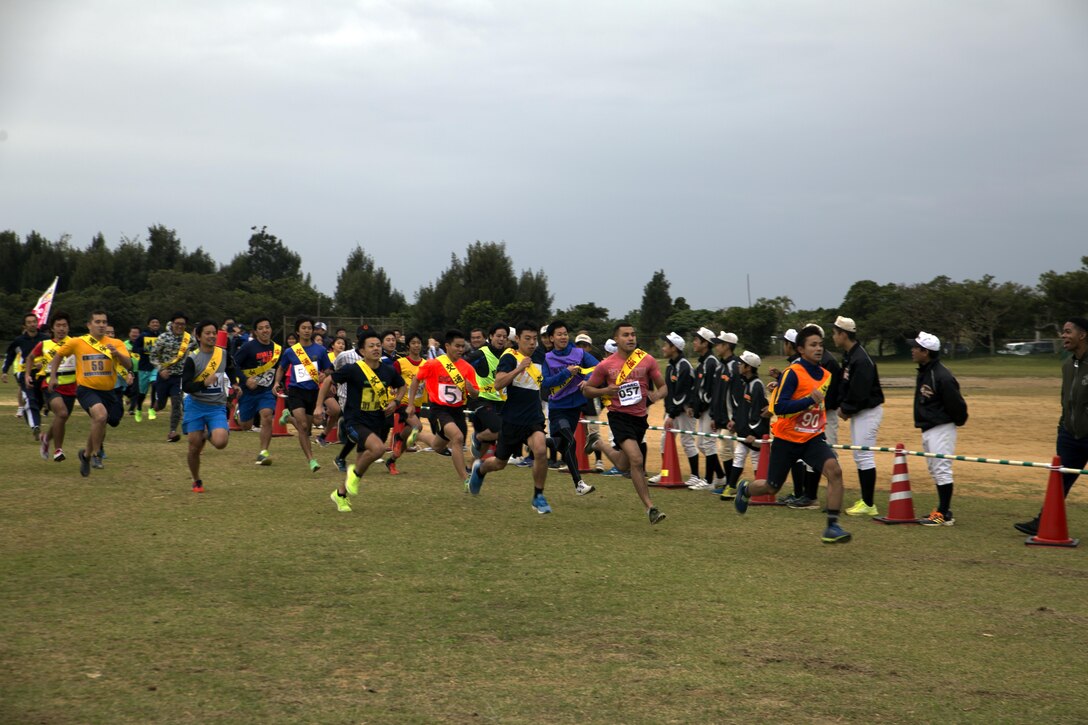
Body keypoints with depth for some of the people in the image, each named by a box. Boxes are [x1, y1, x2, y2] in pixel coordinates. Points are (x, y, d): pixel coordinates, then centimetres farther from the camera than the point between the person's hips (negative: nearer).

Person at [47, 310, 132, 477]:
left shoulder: (116, 344, -1)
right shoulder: (76, 342, -3)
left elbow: (128, 365, -13)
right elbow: (58, 355, 14)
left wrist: (117, 354, -31)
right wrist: (53, 377, 10)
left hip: (108, 391, 4)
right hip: (87, 389, -4)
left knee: (98, 426, 15)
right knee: (101, 415, -30)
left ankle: (86, 454, 45)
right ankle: (95, 454, -14)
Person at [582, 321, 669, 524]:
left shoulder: (647, 360, -1)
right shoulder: (606, 365, -5)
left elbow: (663, 386, 5)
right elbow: (586, 390, 4)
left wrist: (657, 395, -18)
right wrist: (606, 391, -15)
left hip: (640, 417, 4)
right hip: (619, 416, -4)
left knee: (624, 465, 17)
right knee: (636, 459, -20)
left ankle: (598, 443, 46)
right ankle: (650, 507, -12)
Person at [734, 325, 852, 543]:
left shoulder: (826, 376, 3)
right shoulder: (792, 373, -17)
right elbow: (779, 407, -27)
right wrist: (810, 400, -32)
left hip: (813, 438, 4)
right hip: (787, 439, -4)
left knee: (834, 470, -24)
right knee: (772, 487, 12)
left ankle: (832, 526, -20)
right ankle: (745, 490, 48)